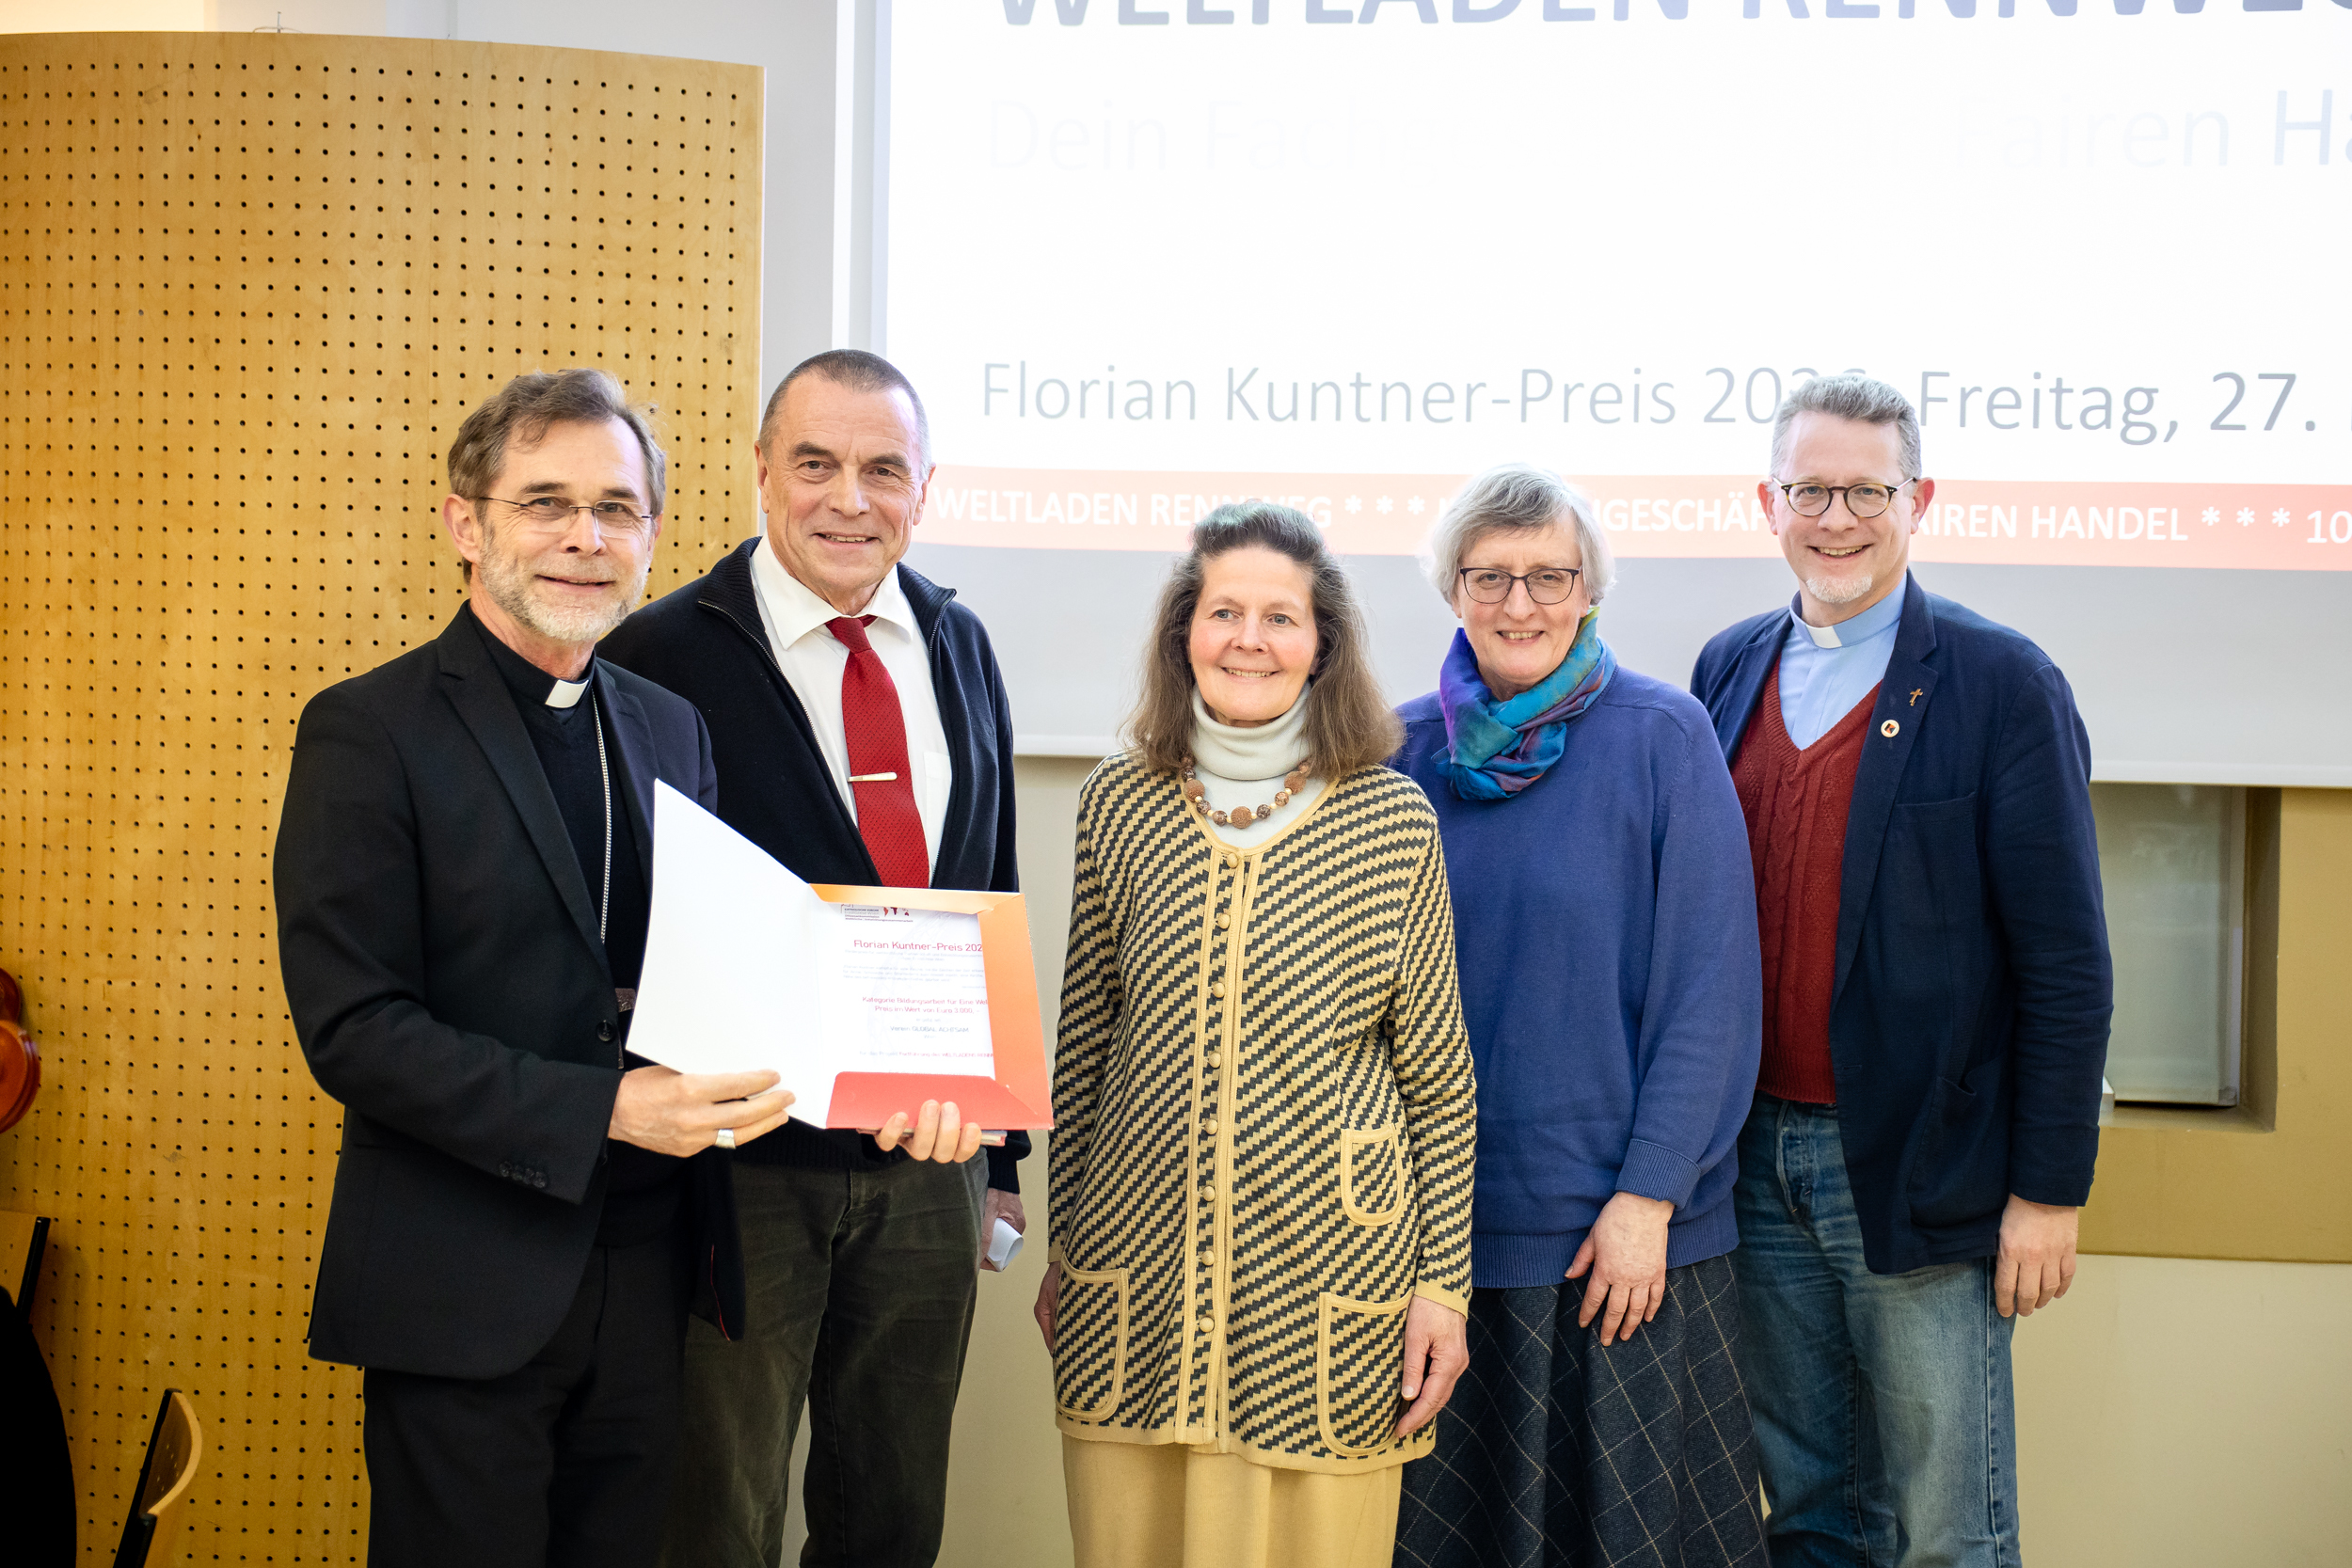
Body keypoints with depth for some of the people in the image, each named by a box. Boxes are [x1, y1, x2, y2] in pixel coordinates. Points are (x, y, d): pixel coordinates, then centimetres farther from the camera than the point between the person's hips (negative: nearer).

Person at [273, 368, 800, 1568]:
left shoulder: (672, 728, 10)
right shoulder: (369, 731, -8)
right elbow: (351, 1028, -15)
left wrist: (744, 1067, -4)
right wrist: (602, 1111, -22)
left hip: (643, 1275, 5)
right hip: (462, 1290, -5)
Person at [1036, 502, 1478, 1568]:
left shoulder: (1393, 820, -3)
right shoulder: (1120, 803, 3)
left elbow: (1437, 1073, 0)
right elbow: (1080, 1041, 10)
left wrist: (1443, 1284, -1)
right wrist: (1063, 1250, 11)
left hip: (1326, 1278, -2)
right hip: (1134, 1277, 2)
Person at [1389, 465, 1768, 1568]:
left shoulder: (1662, 739, -6)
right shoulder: (1408, 750, 4)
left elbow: (1709, 987, -8)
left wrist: (1649, 1195, -12)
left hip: (1619, 1228, -3)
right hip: (1440, 1220, 3)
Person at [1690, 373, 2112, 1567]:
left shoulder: (2001, 684, -6)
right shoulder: (1730, 671, 8)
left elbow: (2065, 960, -8)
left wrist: (2050, 1190, -10)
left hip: (1920, 1177, -4)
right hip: (1758, 1160, 4)